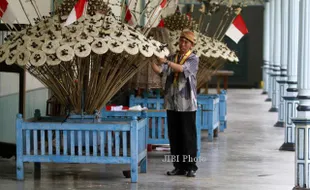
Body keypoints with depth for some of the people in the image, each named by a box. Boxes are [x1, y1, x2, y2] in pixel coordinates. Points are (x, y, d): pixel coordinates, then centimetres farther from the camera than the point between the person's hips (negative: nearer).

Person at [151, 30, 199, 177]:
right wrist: (152, 61, -21)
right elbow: (159, 70, -2)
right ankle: (179, 167, 13)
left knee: (188, 136, -2)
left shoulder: (193, 59, 0)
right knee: (174, 136, 6)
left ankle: (191, 167, 4)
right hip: (172, 103, 4)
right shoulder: (172, 58, 13)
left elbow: (183, 68, -19)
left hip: (187, 104, -4)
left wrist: (167, 62, -28)